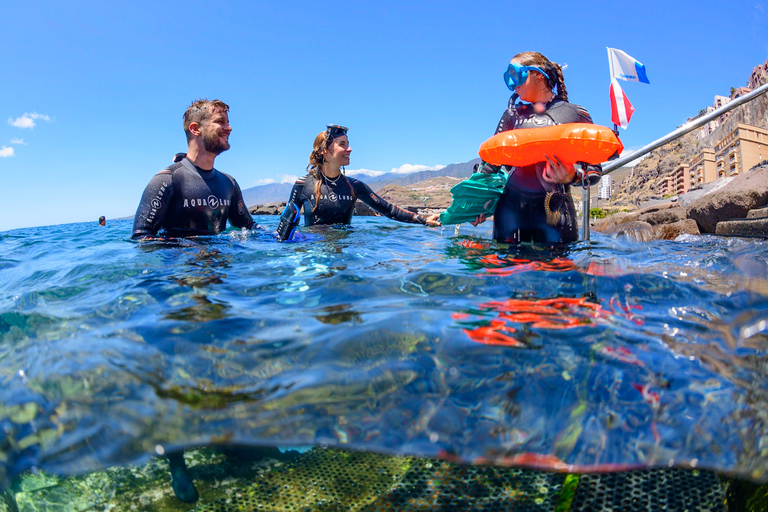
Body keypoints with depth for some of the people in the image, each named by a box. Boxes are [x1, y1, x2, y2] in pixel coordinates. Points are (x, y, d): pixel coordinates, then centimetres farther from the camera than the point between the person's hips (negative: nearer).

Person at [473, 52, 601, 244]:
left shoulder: (575, 114, 6)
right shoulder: (513, 114, 16)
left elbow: (594, 168, 3)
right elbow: (491, 160, 15)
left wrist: (572, 176, -18)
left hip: (555, 207, -2)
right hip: (511, 204, 2)